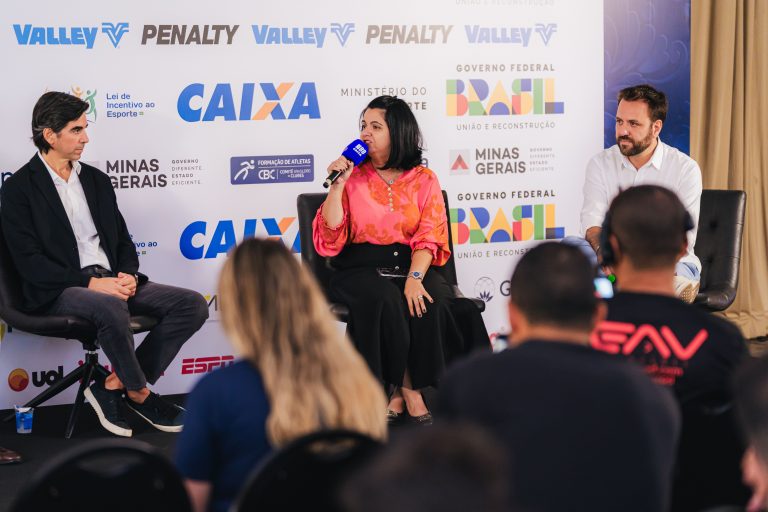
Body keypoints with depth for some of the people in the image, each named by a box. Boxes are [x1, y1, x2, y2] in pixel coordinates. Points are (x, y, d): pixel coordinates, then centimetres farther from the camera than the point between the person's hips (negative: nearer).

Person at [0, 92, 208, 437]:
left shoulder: (96, 180, 18)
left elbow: (122, 240, 19)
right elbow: (29, 262, -11)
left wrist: (128, 275, -4)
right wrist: (90, 283, -20)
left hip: (111, 283, 7)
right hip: (58, 292, -6)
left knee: (192, 304, -12)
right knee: (111, 307, -39)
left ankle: (115, 385, -10)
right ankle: (139, 393, -12)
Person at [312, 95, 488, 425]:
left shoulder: (424, 180, 8)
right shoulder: (353, 177, 6)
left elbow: (429, 237, -4)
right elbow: (330, 239, -4)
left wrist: (414, 278, -21)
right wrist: (337, 185, -11)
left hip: (413, 266, 1)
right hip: (362, 269, -1)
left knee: (429, 305, -31)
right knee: (386, 302, -34)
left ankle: (400, 395, -19)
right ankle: (409, 393, -21)